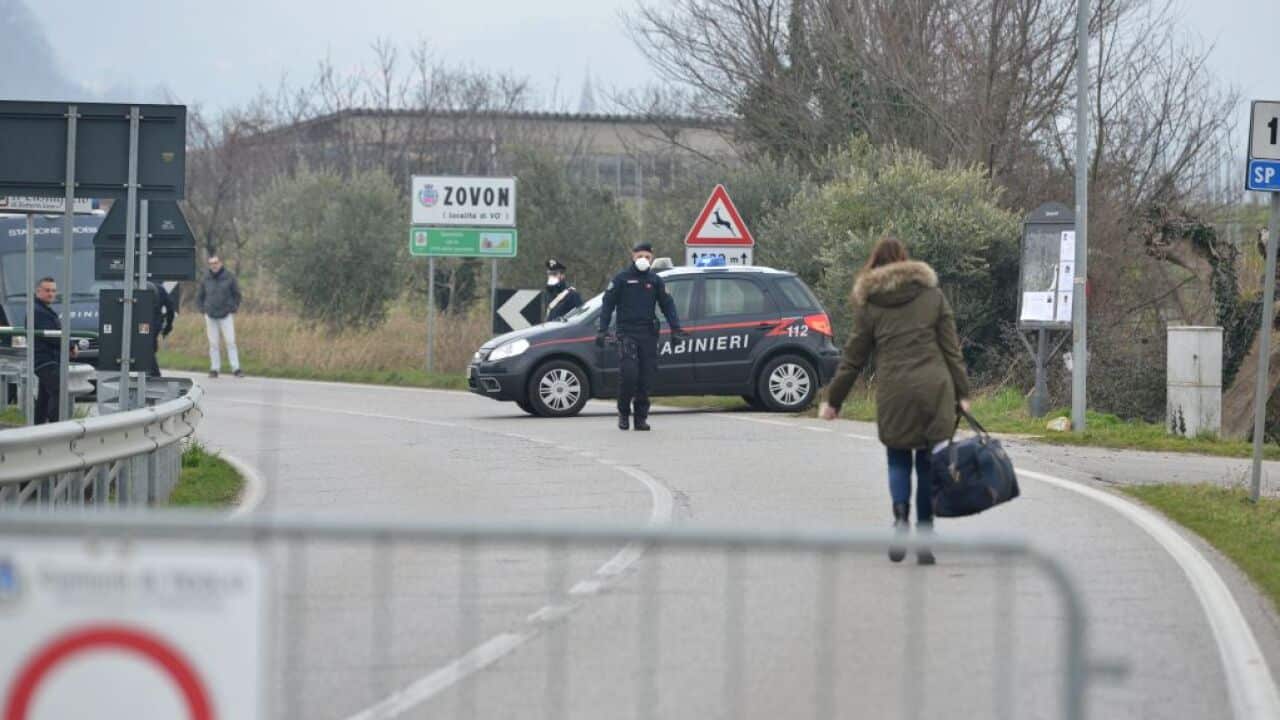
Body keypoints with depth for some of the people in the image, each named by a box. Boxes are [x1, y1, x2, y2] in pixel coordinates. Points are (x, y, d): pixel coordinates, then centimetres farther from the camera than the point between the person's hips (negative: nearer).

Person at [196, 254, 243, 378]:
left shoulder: (229, 277, -1)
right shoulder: (205, 279, 3)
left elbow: (237, 294, 8)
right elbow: (199, 297, 14)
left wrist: (233, 310, 2)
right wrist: (204, 311, 5)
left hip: (226, 316, -2)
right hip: (210, 317, 2)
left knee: (231, 342, -6)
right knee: (213, 344, 3)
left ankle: (236, 369, -5)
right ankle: (214, 369, 8)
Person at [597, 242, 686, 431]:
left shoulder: (655, 281, 12)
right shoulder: (621, 279, 5)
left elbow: (667, 304, 12)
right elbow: (607, 304, 5)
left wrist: (675, 327, -2)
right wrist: (603, 329, -6)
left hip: (649, 335, 3)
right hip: (627, 334, -3)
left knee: (646, 377, -1)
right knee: (628, 373, -16)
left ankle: (641, 416, 7)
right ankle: (624, 412, 1)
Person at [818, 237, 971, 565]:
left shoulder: (869, 304, 7)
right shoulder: (933, 295, 10)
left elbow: (853, 357, 9)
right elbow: (951, 349, 6)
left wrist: (833, 399, 18)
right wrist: (962, 393, 9)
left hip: (894, 393, -1)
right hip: (935, 389, 1)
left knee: (898, 460, 12)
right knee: (928, 462, 9)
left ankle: (901, 518, -14)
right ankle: (925, 537, 7)